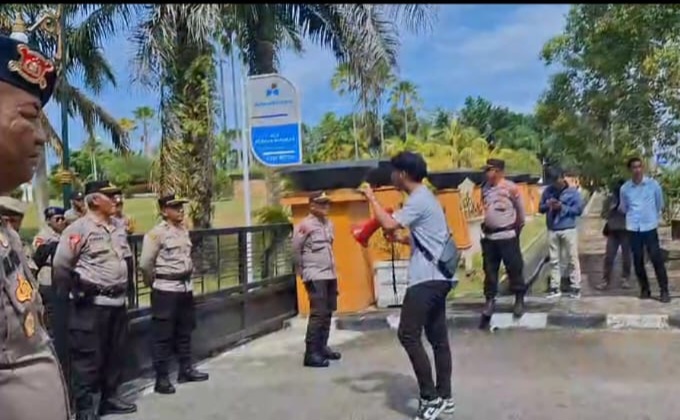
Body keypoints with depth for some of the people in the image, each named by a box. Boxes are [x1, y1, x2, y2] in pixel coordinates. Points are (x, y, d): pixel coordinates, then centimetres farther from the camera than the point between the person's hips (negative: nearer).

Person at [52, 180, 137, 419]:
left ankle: (109, 398, 31)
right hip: (91, 305, -8)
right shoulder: (79, 228, -13)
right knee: (88, 358, -1)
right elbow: (60, 266, -13)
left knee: (115, 354, 17)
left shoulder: (114, 228, 12)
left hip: (117, 302, 8)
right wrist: (77, 291, -3)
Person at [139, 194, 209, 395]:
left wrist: (186, 277, 14)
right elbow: (145, 264, -12)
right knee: (163, 334, 0)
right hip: (166, 290, -7)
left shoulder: (184, 230, 9)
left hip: (185, 286, 7)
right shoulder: (156, 233, -14)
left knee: (185, 330, 16)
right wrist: (156, 284, 1)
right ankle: (161, 378, 7)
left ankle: (186, 369, 29)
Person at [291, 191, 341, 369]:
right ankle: (311, 353, -7)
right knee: (318, 313, -11)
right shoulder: (305, 225, -11)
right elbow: (296, 250, -6)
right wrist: (302, 271, 1)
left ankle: (322, 347, 24)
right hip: (315, 277, -8)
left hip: (330, 274, 8)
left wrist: (332, 269, 16)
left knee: (327, 313, 12)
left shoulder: (329, 224, 11)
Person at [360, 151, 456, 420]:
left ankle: (431, 398, -5)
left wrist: (371, 198, -11)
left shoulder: (419, 200, -13)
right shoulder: (424, 197, 19)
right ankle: (444, 397, 18)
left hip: (427, 277, -11)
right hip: (436, 276, 11)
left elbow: (388, 224, -24)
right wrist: (401, 239, 15)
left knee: (408, 334, -9)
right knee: (438, 338, 12)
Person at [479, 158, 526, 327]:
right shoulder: (485, 188, 5)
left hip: (507, 235, -5)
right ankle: (490, 300, 20)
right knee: (489, 270, 10)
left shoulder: (510, 188, -12)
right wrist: (486, 225, 14)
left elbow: (520, 209, -1)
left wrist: (518, 228, 6)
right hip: (489, 236, 5)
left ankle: (519, 300, 18)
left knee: (514, 269, 3)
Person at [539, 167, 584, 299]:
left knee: (572, 259, 2)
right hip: (552, 230, 3)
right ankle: (555, 288, 15)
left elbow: (579, 209, -8)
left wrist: (562, 207, -17)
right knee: (554, 260, 8)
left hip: (568, 229, -3)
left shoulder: (572, 191, -4)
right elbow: (540, 208, 9)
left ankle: (575, 287, 10)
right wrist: (547, 205, -13)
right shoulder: (548, 190, 4)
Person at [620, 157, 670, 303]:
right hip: (633, 228, 2)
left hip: (650, 227, -2)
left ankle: (664, 291, 4)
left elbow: (660, 205, 10)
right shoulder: (625, 188, 1)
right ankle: (645, 289, 19)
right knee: (638, 261, 6)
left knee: (657, 259, -4)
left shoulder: (653, 184, -3)